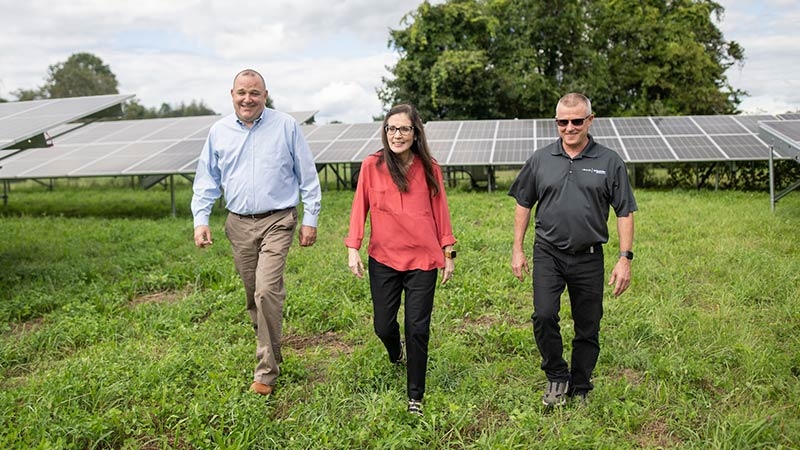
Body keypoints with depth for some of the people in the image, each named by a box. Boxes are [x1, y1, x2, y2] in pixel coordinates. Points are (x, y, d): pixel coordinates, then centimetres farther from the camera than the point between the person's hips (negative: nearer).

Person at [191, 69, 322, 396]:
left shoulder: (286, 126, -2)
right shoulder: (219, 131, 7)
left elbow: (307, 176, 1)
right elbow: (207, 180, 13)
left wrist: (310, 219, -2)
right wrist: (200, 219, 2)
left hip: (277, 221, -4)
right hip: (239, 224, 4)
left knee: (267, 291, -15)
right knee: (253, 295, 12)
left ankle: (266, 371, -3)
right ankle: (269, 350, 32)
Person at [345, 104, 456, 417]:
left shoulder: (429, 168, 2)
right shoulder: (372, 165, -1)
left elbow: (440, 210, 6)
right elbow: (360, 207, 1)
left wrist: (448, 252, 6)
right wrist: (353, 249, -4)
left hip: (423, 260, 0)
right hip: (383, 259, 0)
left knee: (418, 328, 1)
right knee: (383, 325, 8)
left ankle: (415, 396, 18)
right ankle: (396, 355, 47)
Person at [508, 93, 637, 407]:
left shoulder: (609, 162, 0)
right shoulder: (540, 159, 4)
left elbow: (624, 213, 1)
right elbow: (523, 204, 11)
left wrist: (625, 258, -6)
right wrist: (517, 249, 7)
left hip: (588, 257, 0)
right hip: (548, 253, 0)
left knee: (588, 328, 8)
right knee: (544, 316, -14)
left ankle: (579, 390, 27)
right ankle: (557, 377, 11)